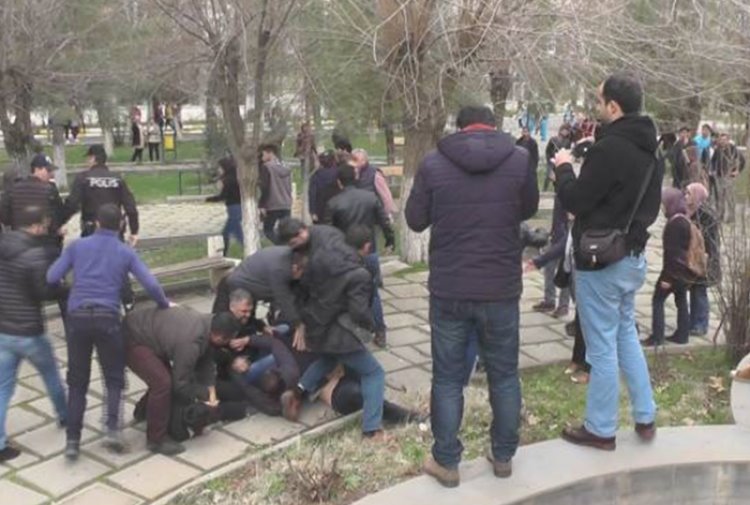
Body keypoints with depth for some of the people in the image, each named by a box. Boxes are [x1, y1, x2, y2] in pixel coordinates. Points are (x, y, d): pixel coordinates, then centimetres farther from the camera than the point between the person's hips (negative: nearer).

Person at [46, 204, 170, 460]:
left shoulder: (77, 246, 10)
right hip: (107, 318, -1)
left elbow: (52, 278, 4)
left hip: (78, 317, 1)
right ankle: (113, 428, -6)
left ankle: (72, 440, 9)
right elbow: (151, 285, -1)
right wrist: (165, 305, 17)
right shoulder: (126, 252, 8)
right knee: (114, 378, 12)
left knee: (77, 382, 11)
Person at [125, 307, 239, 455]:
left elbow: (206, 362, 0)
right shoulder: (190, 342, -34)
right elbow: (181, 384, -24)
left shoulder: (207, 323, -8)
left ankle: (143, 410, 44)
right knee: (162, 382, -19)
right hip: (132, 339, -10)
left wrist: (211, 392, -9)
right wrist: (206, 394, -10)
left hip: (145, 328, 10)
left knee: (165, 377, 19)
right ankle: (156, 440, -6)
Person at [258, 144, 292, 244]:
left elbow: (265, 188, -13)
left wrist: (262, 205, -11)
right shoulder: (286, 168, 15)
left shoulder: (266, 167, -7)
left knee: (268, 229, 6)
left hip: (272, 206, -6)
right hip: (286, 206, 6)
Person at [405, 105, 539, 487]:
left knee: (448, 378, 11)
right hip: (502, 289, 1)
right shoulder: (520, 160, -3)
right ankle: (503, 456, 27)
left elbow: (415, 220, 3)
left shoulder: (433, 163, -6)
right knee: (505, 376, 16)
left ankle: (446, 462, 19)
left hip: (449, 290, -1)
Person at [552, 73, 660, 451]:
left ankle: (600, 430, 14)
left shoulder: (609, 148, -22)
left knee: (602, 347, 1)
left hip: (600, 261, -9)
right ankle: (645, 418, 28)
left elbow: (574, 200, -16)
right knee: (626, 335, 21)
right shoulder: (647, 150, 9)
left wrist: (563, 168, 0)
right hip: (632, 257, 9)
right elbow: (651, 206, 18)